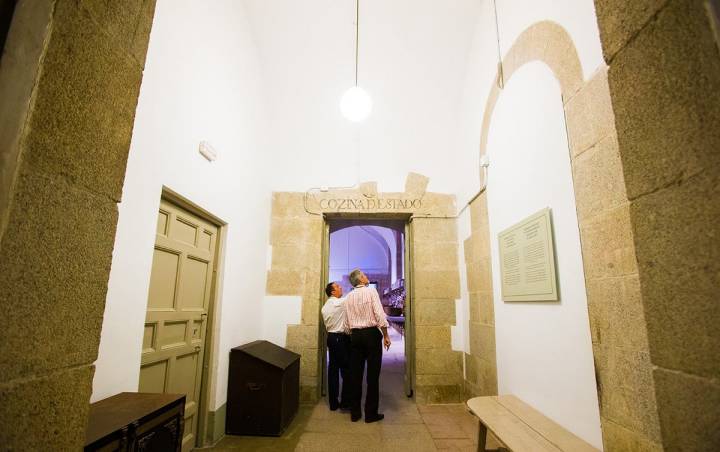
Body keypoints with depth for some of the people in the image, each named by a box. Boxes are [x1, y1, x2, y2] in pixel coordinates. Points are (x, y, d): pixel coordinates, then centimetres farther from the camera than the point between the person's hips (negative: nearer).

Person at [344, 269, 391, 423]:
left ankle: (355, 413, 18)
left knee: (355, 374, 10)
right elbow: (379, 314, -13)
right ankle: (371, 413, 9)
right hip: (371, 334, -5)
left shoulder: (348, 297, 9)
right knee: (373, 375, 3)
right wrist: (385, 336, -8)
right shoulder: (371, 291, -6)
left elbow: (347, 321, 9)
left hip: (355, 335, 5)